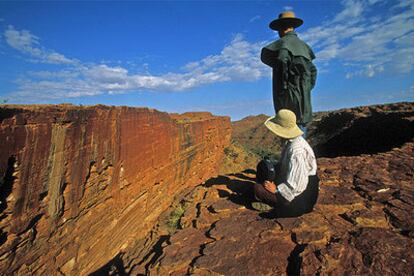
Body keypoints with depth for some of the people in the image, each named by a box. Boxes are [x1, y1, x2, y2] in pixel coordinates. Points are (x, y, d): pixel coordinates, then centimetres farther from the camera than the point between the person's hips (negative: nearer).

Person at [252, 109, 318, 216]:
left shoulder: (296, 151, -30)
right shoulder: (290, 141, -2)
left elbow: (294, 186, -29)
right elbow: (284, 166, 13)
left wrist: (276, 189, -17)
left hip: (298, 198, -9)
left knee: (258, 188, -18)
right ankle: (271, 201, 8)